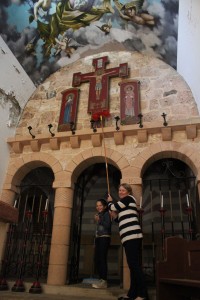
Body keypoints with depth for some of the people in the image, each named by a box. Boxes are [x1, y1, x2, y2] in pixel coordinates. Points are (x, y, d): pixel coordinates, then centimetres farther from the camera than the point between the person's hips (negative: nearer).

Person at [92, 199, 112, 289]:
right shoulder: (99, 215, 19)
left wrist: (99, 220, -18)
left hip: (105, 238, -8)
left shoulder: (106, 214, -1)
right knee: (97, 259, 4)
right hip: (98, 238, 8)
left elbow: (108, 225, -16)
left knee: (102, 259, -13)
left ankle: (104, 281, -11)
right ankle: (101, 279, 11)